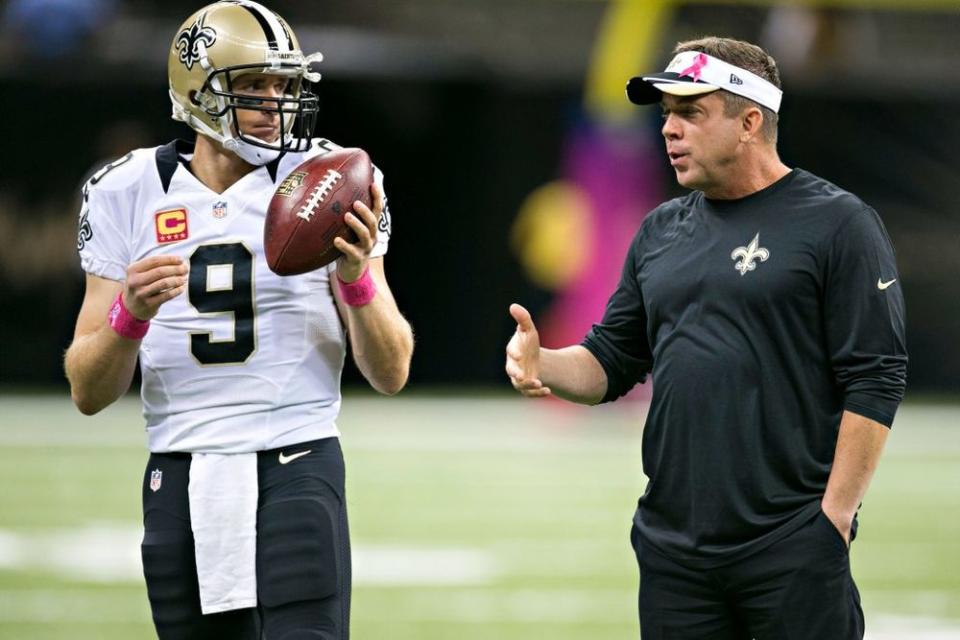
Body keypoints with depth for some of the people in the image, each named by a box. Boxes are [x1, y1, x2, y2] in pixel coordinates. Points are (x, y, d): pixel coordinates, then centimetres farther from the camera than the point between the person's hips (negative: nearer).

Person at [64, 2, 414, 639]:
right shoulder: (128, 194, 4)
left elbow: (391, 372, -1)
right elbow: (89, 392, 3)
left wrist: (356, 275, -19)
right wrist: (131, 314, -17)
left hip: (296, 466, -3)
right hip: (182, 482, 3)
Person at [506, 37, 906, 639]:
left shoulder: (838, 223, -4)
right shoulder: (661, 231, 15)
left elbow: (874, 384, -8)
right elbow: (611, 364, 18)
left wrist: (834, 519, -14)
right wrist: (541, 362, -3)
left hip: (794, 548, -6)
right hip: (673, 546, 6)